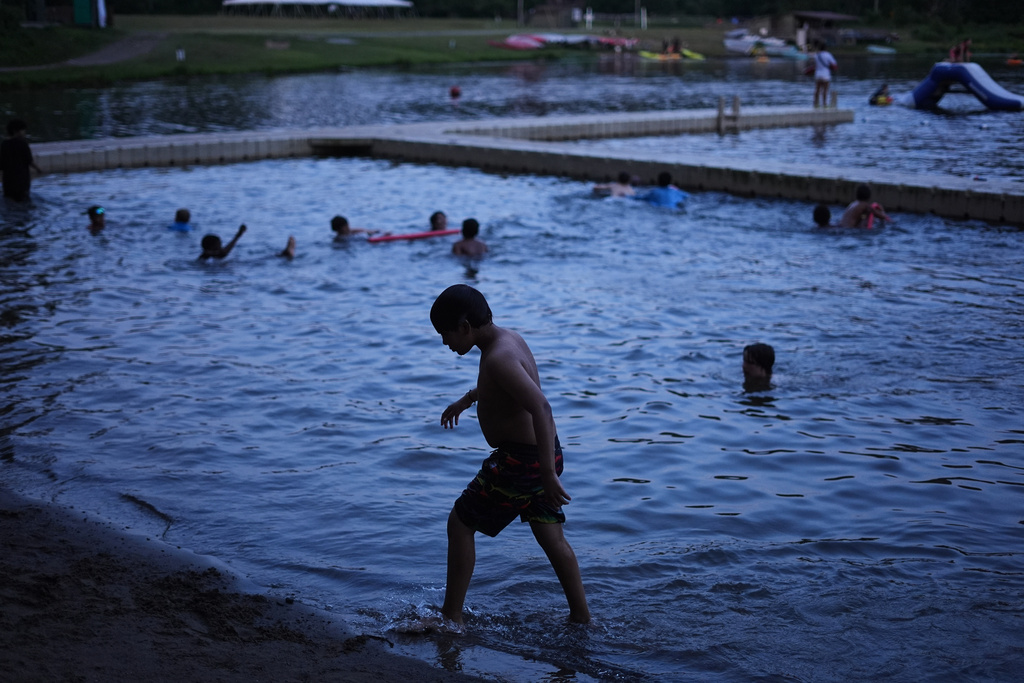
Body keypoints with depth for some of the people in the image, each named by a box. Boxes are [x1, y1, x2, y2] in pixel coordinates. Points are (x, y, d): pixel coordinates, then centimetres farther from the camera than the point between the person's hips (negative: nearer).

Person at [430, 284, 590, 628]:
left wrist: (548, 473, -35)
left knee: (460, 524, 4)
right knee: (551, 536, 16)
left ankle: (451, 618, 11)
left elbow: (540, 408, -34)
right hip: (540, 454, 9)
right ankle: (581, 618, 22)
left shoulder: (499, 358, -24)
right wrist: (465, 400, 41)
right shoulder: (508, 338, 6)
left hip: (521, 460, -9)